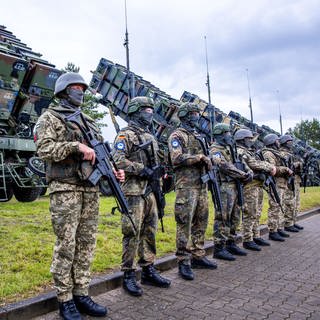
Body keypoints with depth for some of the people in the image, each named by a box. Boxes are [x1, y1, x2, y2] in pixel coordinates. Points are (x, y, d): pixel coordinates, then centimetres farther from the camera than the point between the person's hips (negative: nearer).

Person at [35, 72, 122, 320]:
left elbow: (100, 154, 20)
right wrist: (76, 146, -21)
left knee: (86, 243, 7)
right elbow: (44, 149, -11)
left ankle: (81, 294, 17)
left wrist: (113, 171, 3)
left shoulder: (88, 121, 21)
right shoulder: (50, 117, 4)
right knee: (66, 245, -3)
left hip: (91, 189, 6)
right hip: (65, 189, -6)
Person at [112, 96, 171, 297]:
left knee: (150, 232, 12)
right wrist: (142, 169, -19)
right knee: (132, 234, -4)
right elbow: (119, 160, -16)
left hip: (150, 191, 8)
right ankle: (129, 275, 6)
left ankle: (148, 271, 23)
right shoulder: (126, 135, -5)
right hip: (133, 191, -8)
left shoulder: (151, 137, 20)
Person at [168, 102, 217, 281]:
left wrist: (207, 161, 2)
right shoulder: (177, 136, -4)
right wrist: (199, 157, -14)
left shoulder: (199, 136, 21)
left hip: (202, 185, 8)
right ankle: (184, 262, 1)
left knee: (201, 223, 12)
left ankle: (198, 256, 23)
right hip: (186, 186, -8)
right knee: (185, 224, -6)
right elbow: (177, 159, -17)